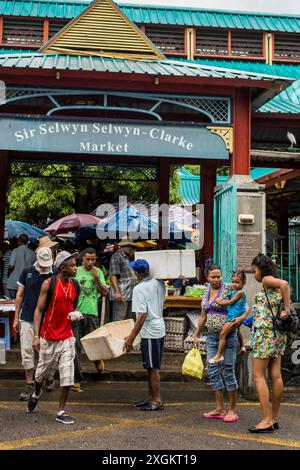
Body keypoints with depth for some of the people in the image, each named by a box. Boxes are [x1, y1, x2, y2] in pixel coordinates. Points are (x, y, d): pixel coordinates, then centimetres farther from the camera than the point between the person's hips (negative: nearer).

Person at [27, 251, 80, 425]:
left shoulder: (76, 285, 3)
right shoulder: (49, 284, -10)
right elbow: (39, 310, -7)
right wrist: (36, 336, -12)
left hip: (67, 337, 3)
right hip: (48, 337, -3)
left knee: (68, 377, -4)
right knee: (43, 372, 15)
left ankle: (61, 412, 9)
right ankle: (36, 394, 47)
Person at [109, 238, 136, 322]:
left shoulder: (127, 257, 19)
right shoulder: (116, 257, -8)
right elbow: (113, 275, -17)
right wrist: (117, 292, -22)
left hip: (129, 295, 9)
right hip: (121, 295, -9)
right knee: (118, 320, -9)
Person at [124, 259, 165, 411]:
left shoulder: (139, 289, -18)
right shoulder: (159, 283, 4)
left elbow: (142, 315, -23)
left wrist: (131, 337, -21)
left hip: (150, 331, -8)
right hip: (159, 328, 8)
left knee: (153, 367, 0)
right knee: (151, 366, 16)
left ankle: (157, 401, 7)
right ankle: (150, 397, 25)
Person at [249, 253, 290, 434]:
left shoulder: (267, 280, -7)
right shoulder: (275, 286, 18)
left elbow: (284, 284, -28)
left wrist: (287, 310, -24)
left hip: (265, 333, -9)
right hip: (278, 333, 9)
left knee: (258, 376, -5)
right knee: (276, 375, 8)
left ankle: (267, 420, -7)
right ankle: (274, 419, 13)